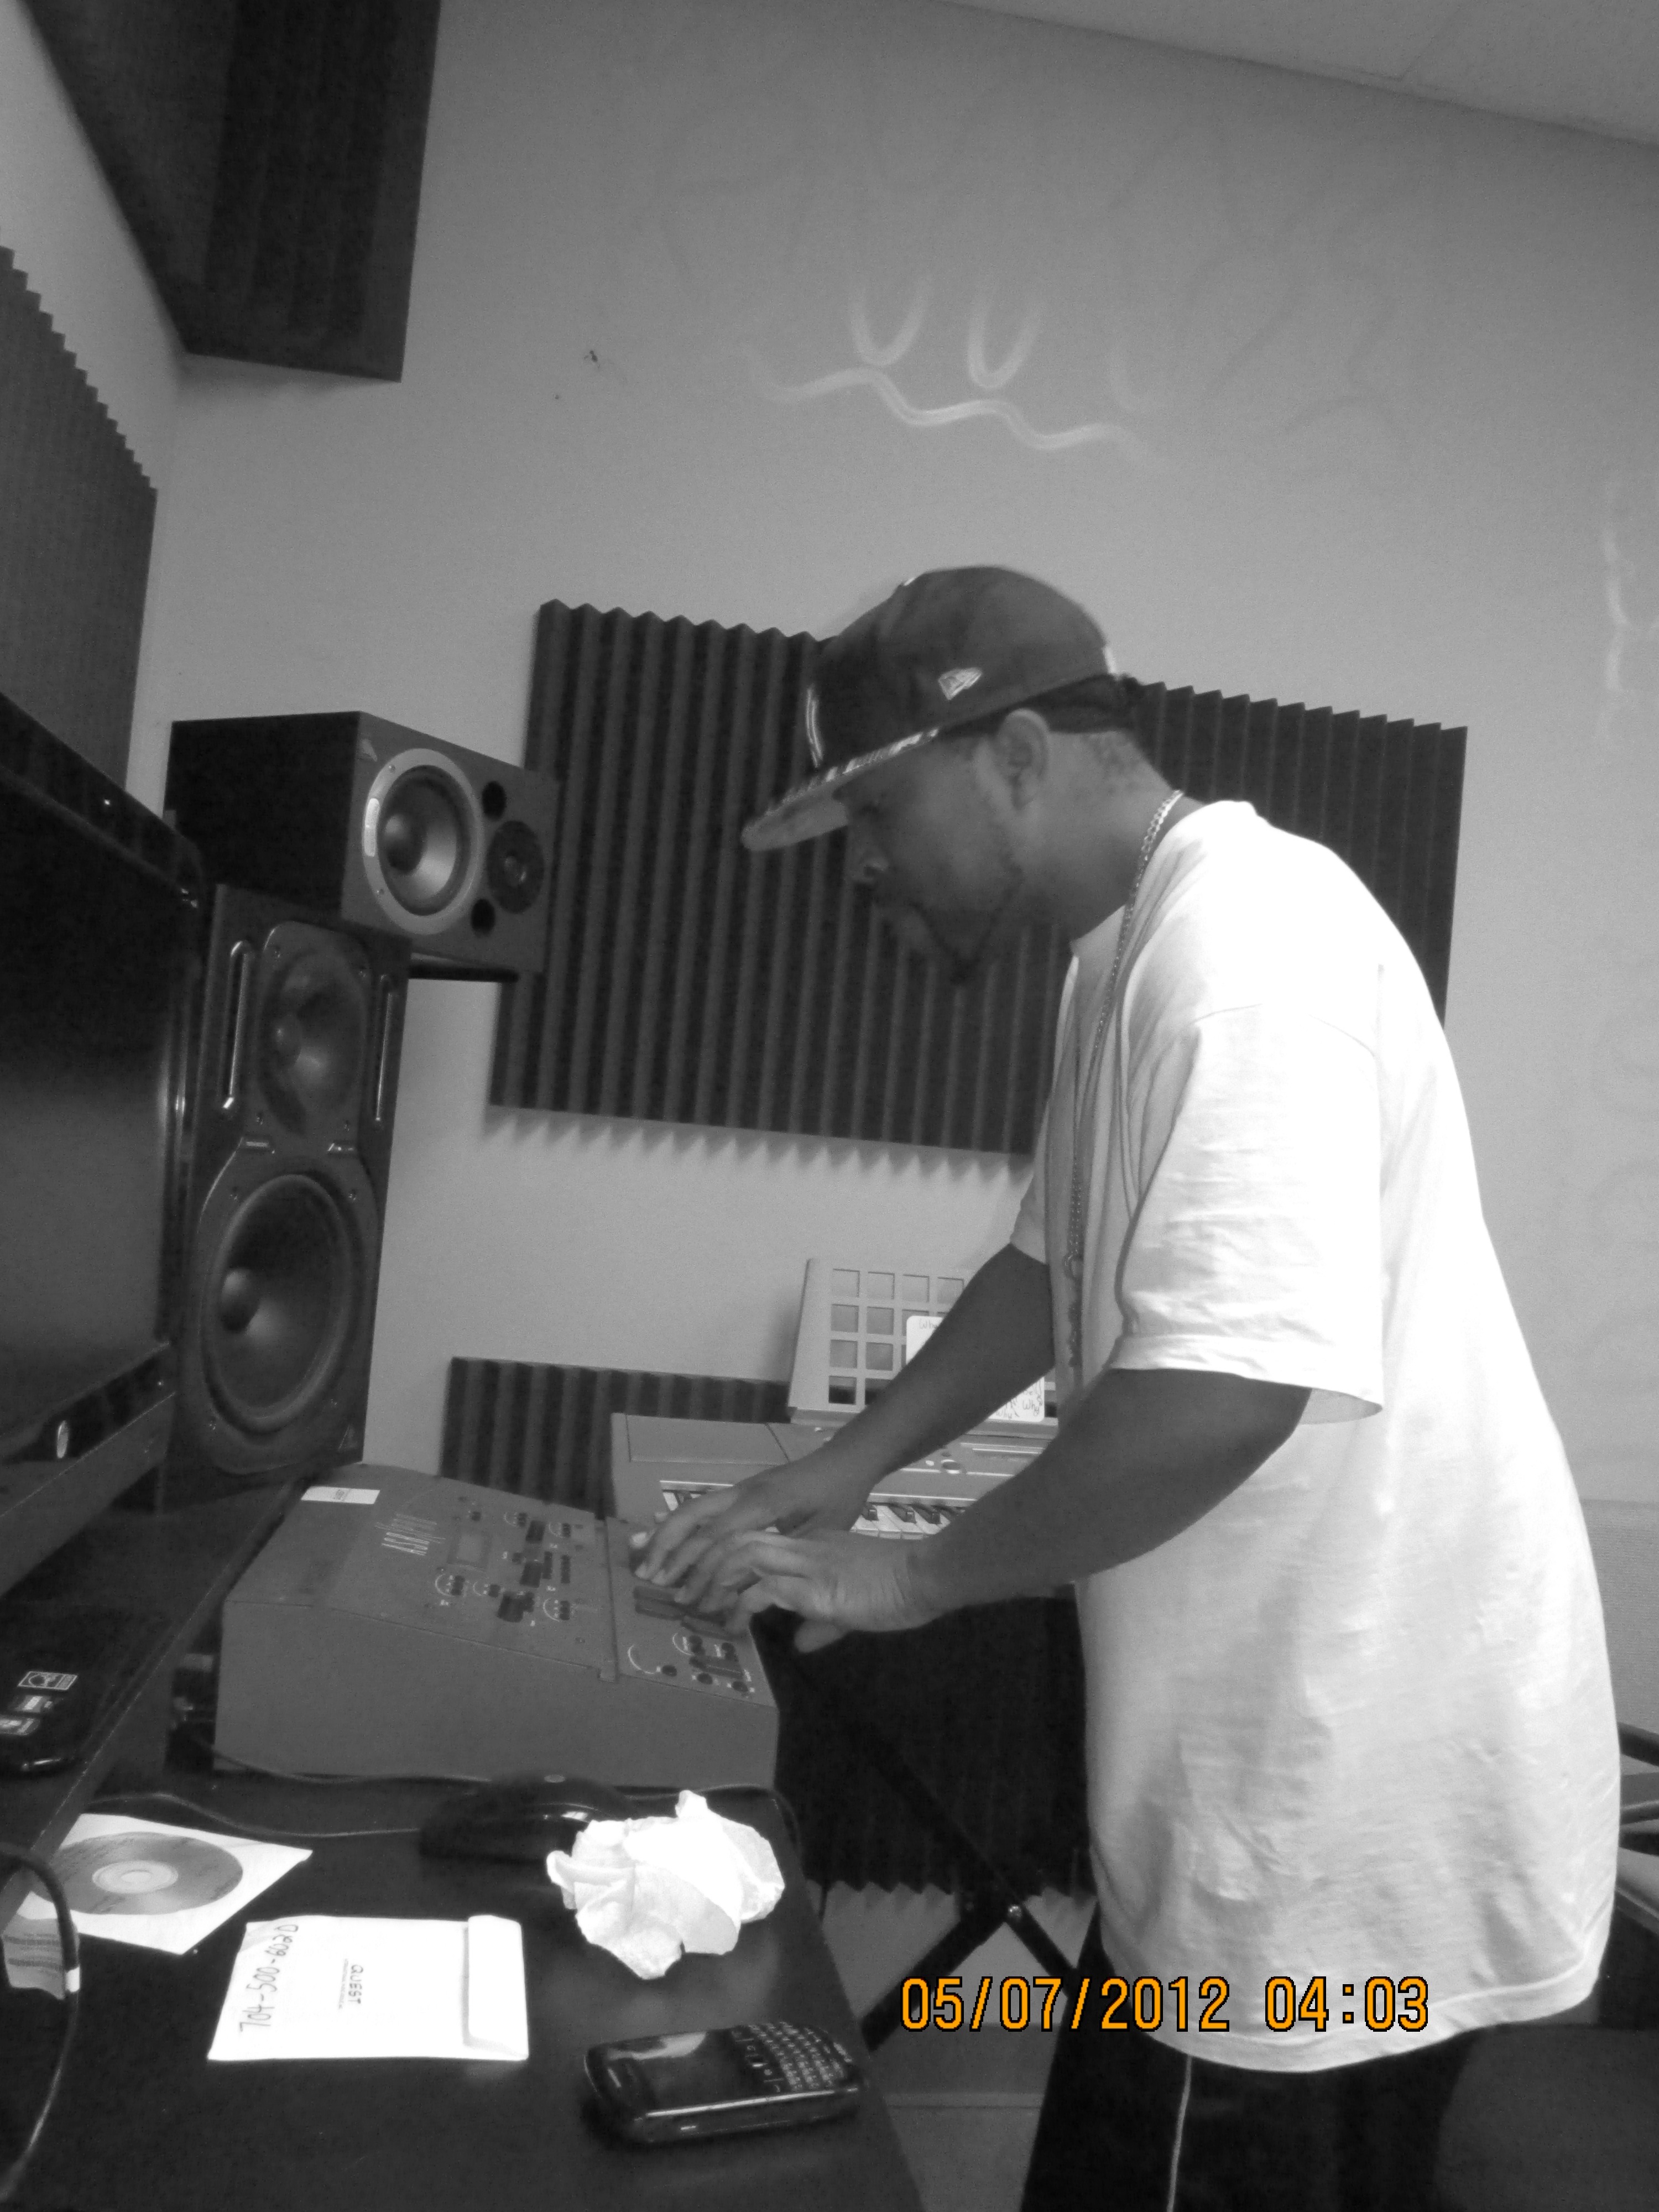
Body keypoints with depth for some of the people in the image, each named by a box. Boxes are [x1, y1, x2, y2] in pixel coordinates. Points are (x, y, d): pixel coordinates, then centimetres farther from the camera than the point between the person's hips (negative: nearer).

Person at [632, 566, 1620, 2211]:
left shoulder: (1248, 947, -23)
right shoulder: (1133, 952, 11)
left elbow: (1227, 1387, -30)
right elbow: (1059, 1264, 18)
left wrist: (909, 1575, -16)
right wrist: (842, 1470, 8)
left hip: (1356, 1814, -9)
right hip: (1267, 1769, 9)